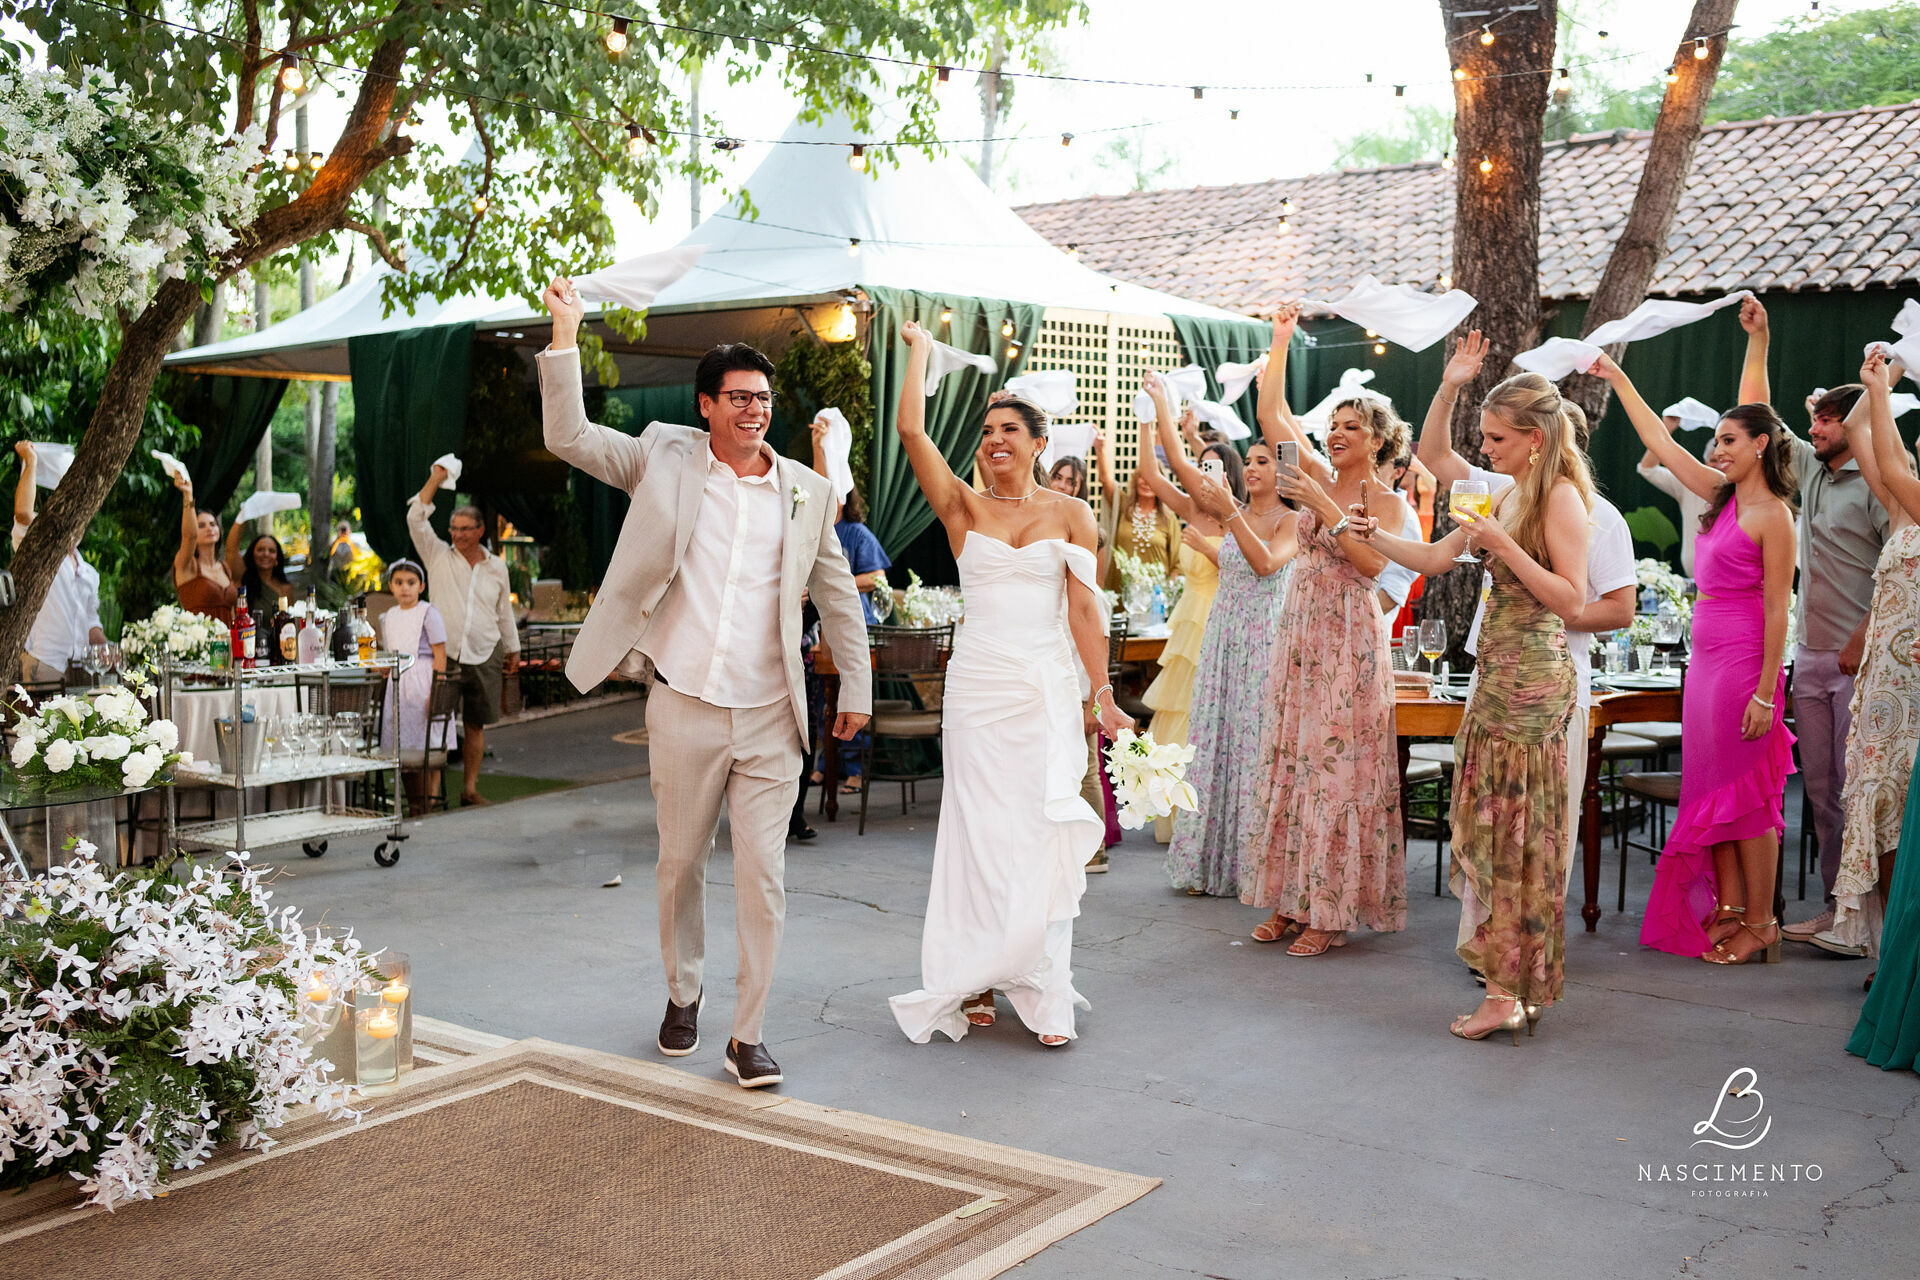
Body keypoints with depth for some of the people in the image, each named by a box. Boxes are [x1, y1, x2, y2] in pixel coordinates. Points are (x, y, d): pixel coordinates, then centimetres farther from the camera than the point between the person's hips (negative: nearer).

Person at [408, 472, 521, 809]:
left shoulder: (496, 567, 11)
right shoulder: (439, 557, 4)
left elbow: (505, 612, 20)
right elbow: (416, 519, -6)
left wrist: (513, 649, 23)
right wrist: (436, 479, -9)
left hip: (484, 656, 2)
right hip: (444, 654, -2)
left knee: (475, 724, 6)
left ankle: (470, 788, 12)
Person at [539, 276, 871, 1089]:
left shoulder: (806, 491, 6)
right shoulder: (666, 458, 4)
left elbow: (836, 595, 14)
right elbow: (569, 437, -2)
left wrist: (856, 686, 14)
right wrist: (565, 334, -9)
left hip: (770, 718, 0)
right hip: (683, 708, 0)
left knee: (763, 876, -2)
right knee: (679, 865, 13)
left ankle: (748, 1036, 9)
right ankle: (683, 994, 36)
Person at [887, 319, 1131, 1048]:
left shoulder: (1070, 513, 5)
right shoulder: (963, 508, 5)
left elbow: (1083, 607, 2)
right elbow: (911, 429, -6)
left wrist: (1103, 696, -2)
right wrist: (920, 352, 5)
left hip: (1047, 689, 0)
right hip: (978, 685, 0)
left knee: (1042, 835, 0)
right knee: (980, 832, 3)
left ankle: (1043, 993, 9)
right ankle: (976, 984, 13)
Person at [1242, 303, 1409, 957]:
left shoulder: (1388, 502, -2)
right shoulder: (1318, 479, 12)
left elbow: (1372, 564, -19)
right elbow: (1272, 414, 10)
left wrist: (1325, 508, -20)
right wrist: (1280, 343, 5)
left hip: (1350, 642, -6)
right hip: (1299, 636, 6)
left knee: (1337, 769, -5)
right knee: (1287, 762, 6)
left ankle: (1330, 911, 1)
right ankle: (1290, 899, 14)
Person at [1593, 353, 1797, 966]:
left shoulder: (1773, 515, -12)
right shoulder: (1722, 496, 11)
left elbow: (1776, 610, -15)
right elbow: (1660, 441, 18)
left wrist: (1765, 692, -18)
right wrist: (1617, 378, 18)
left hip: (1744, 662, -8)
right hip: (1706, 658, 8)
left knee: (1748, 794, -2)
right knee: (1713, 787, 11)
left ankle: (1760, 922, 6)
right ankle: (1728, 908, 19)